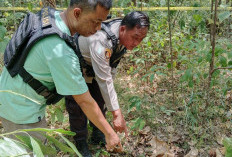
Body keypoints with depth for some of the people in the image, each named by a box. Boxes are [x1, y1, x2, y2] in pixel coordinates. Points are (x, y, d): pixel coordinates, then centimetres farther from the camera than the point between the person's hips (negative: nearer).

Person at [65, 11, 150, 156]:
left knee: (100, 101, 14)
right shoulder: (101, 41, -43)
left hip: (92, 69, 8)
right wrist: (117, 114, -39)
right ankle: (81, 144, 17)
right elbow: (104, 81, -42)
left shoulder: (125, 36, -17)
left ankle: (98, 135, 33)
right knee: (78, 107, -3)